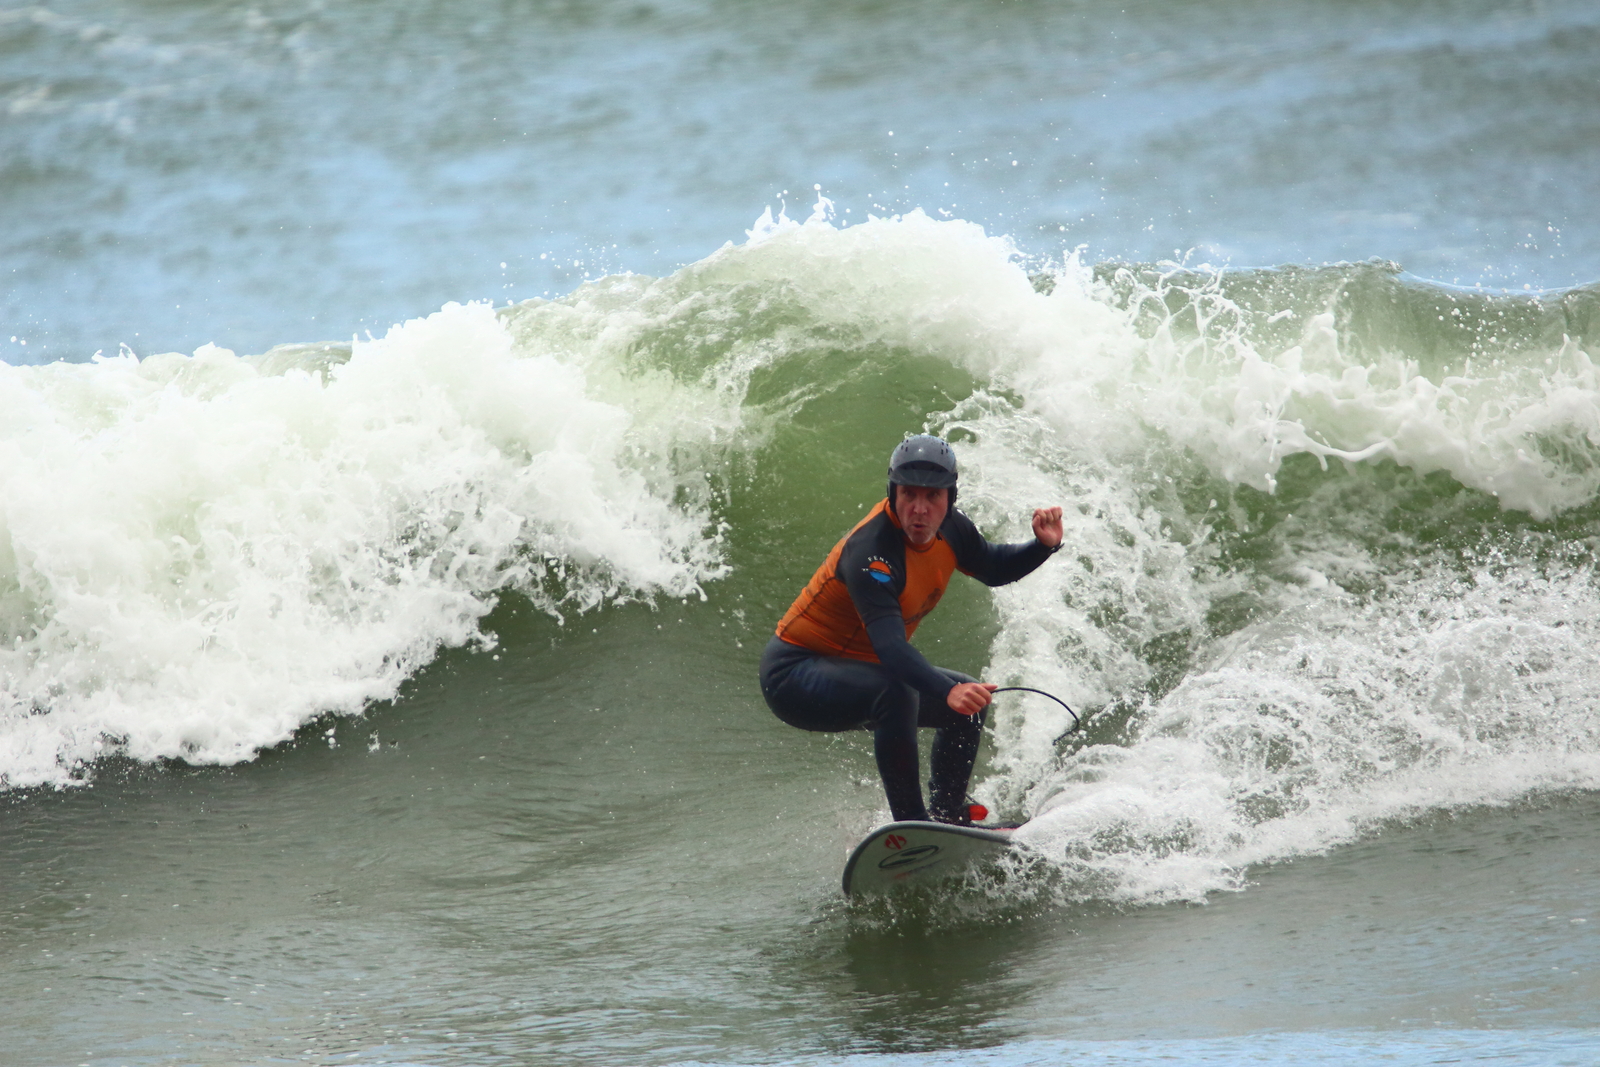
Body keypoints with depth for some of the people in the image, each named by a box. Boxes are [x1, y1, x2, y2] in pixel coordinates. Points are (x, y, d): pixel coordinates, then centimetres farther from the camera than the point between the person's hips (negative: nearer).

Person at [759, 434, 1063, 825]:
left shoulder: (948, 529, -5)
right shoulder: (869, 553, -32)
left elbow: (993, 569, 16)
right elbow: (889, 645, -43)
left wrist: (1043, 546, -4)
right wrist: (948, 691, -58)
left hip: (855, 668, 9)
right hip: (793, 675, -9)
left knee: (971, 700, 13)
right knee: (897, 692, -36)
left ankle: (947, 816, 22)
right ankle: (910, 824, -29)